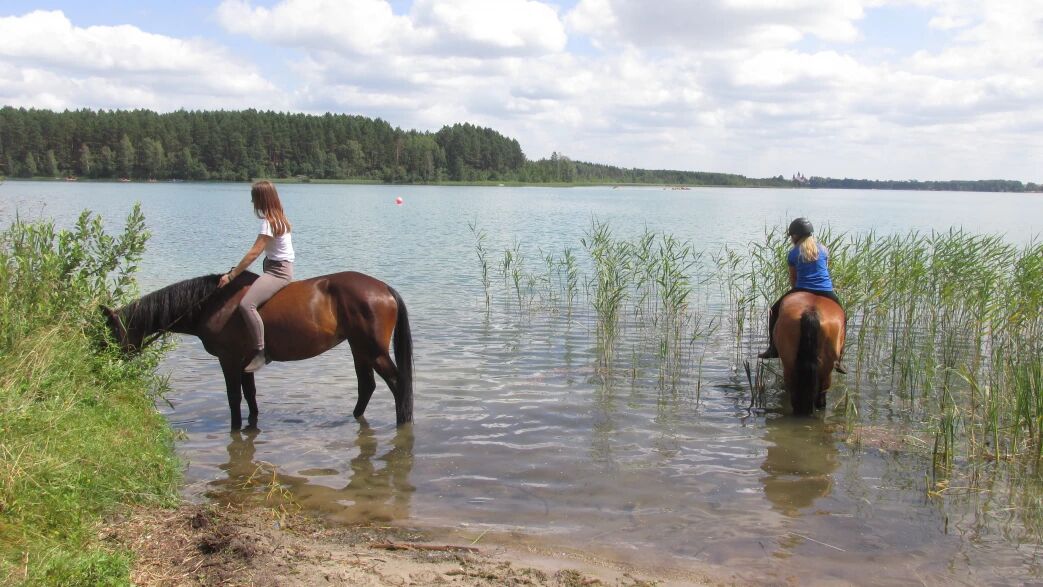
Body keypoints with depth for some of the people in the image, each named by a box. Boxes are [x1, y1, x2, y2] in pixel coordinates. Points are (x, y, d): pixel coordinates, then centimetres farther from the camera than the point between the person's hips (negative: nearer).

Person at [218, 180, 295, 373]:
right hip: (277, 267, 11)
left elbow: (254, 253, -19)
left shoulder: (269, 222, -17)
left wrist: (231, 276, -16)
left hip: (279, 270, -11)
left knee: (246, 304, -25)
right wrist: (237, 270, 19)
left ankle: (261, 353, -23)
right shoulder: (278, 218, 12)